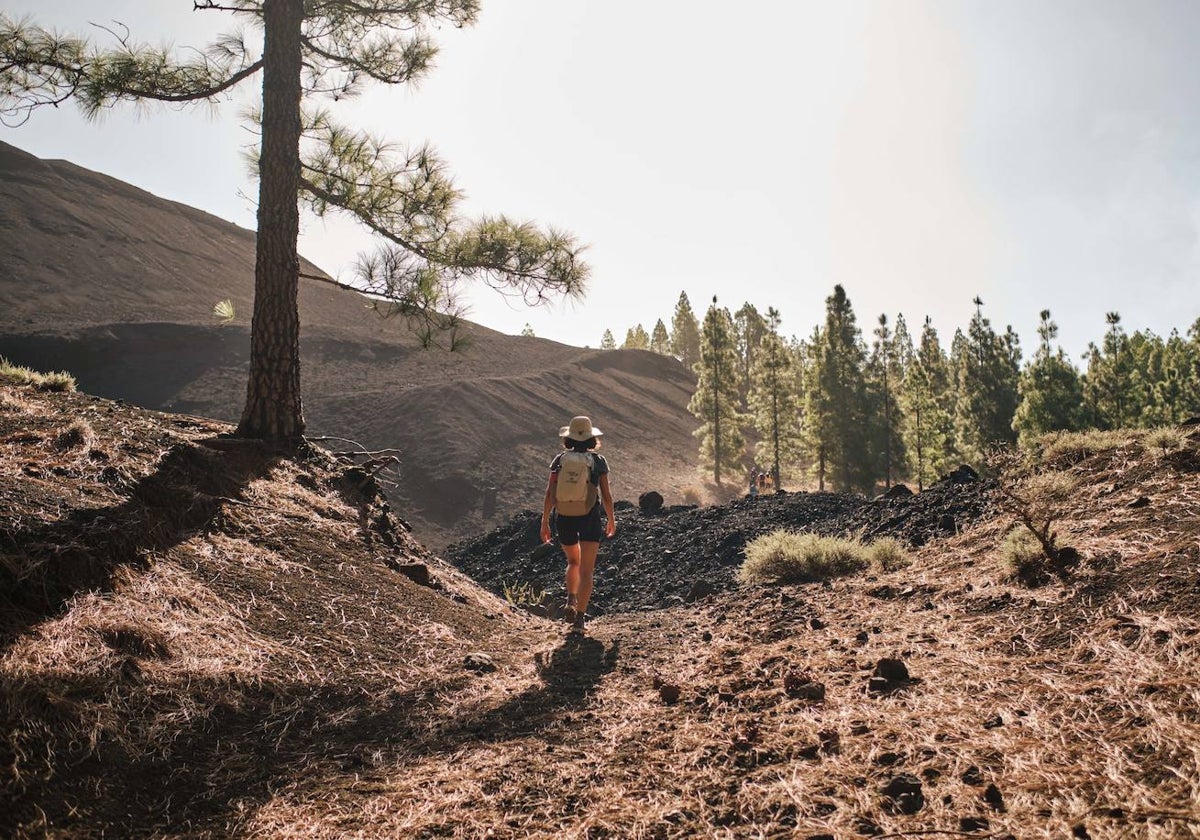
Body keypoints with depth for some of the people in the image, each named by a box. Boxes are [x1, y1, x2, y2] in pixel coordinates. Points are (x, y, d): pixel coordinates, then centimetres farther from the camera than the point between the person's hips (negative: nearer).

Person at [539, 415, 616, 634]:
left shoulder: (559, 460, 0)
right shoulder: (598, 461, -2)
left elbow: (550, 494, -3)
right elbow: (606, 495, 0)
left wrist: (545, 522, 3)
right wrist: (611, 520, 14)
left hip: (565, 518, 2)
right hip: (590, 518, -2)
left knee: (573, 562, 25)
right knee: (586, 570, 1)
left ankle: (571, 601, 9)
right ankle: (580, 617, -8)